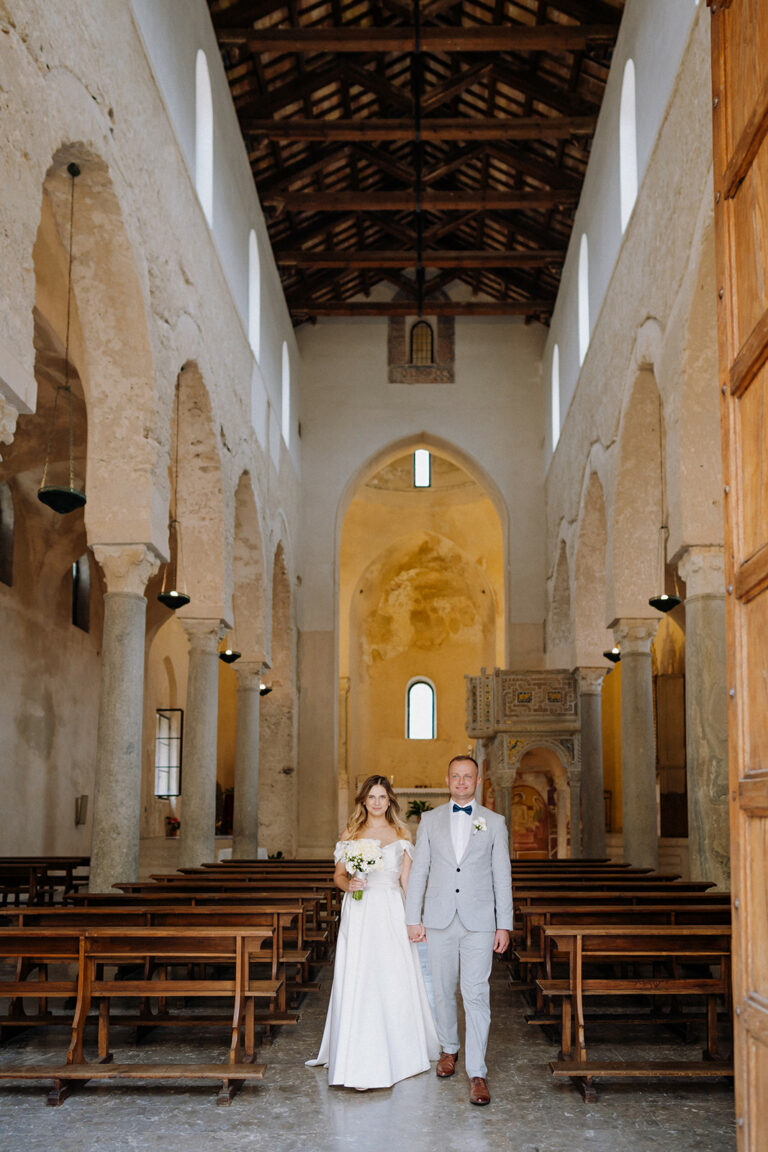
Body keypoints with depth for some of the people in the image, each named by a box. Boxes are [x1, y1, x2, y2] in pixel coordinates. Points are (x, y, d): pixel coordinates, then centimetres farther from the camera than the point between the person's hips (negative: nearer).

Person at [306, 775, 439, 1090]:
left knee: (395, 981, 2)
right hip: (358, 916, 0)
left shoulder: (400, 834, 5)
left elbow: (407, 881, 4)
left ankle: (400, 1050, 20)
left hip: (391, 914, 0)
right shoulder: (350, 833, 7)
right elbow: (338, 875, 8)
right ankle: (359, 1060, 5)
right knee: (356, 983, -2)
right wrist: (348, 884, -14)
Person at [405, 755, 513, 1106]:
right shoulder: (430, 820, 6)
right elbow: (418, 871, 6)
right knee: (443, 991, 12)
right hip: (439, 920, 2)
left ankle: (477, 1072, -4)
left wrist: (504, 924, 0)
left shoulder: (494, 822, 4)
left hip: (479, 922, -2)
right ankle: (449, 1048, 34)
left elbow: (502, 876, 4)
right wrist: (413, 918, 2)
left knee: (476, 995, -7)